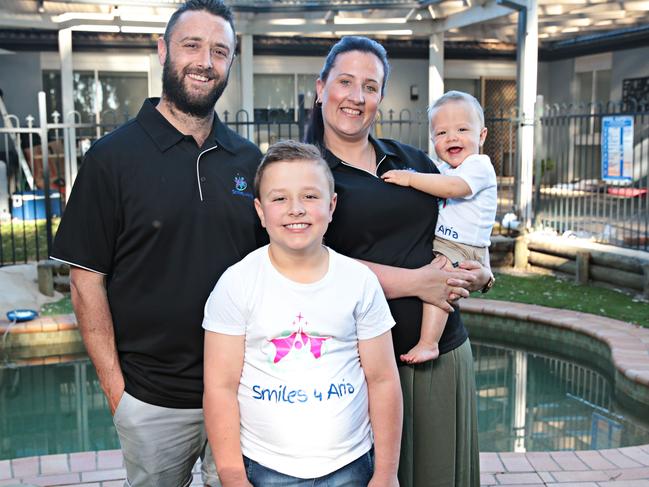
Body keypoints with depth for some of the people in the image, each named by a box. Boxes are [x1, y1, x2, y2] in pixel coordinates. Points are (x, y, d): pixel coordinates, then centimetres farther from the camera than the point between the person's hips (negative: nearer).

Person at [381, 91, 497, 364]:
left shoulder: (479, 166, -9)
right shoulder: (444, 170, 19)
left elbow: (454, 187, -29)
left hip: (462, 249, -10)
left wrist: (410, 178, -27)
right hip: (437, 243, 10)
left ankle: (428, 343, -35)